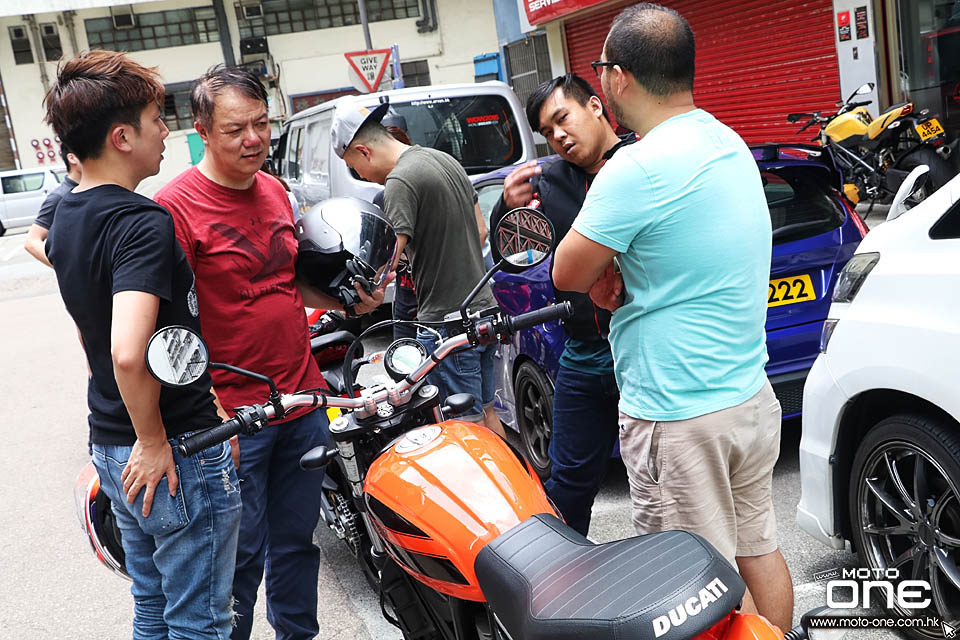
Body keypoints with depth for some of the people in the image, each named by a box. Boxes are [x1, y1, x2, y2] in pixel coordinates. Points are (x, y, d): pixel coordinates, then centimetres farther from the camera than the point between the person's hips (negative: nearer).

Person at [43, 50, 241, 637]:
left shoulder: (66, 218, 8)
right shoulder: (142, 221, -22)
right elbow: (128, 352, -36)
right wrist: (155, 441, -21)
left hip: (112, 449, 9)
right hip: (180, 457, -9)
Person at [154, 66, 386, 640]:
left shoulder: (275, 192, 9)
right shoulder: (176, 205, -13)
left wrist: (346, 301, 4)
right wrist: (212, 413, -22)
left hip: (304, 399, 7)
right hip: (234, 416, -6)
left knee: (298, 540, 19)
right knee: (241, 556, 4)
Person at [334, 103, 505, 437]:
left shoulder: (400, 181, -17)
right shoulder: (446, 160, 11)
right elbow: (481, 230, 19)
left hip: (446, 322, -9)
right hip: (484, 307, 9)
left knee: (468, 423, 0)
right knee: (486, 412, 19)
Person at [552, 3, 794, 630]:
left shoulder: (638, 170, -21)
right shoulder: (731, 145, 8)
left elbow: (568, 274, -12)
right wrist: (616, 272, 3)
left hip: (677, 416, -9)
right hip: (751, 394, 9)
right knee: (758, 549, 22)